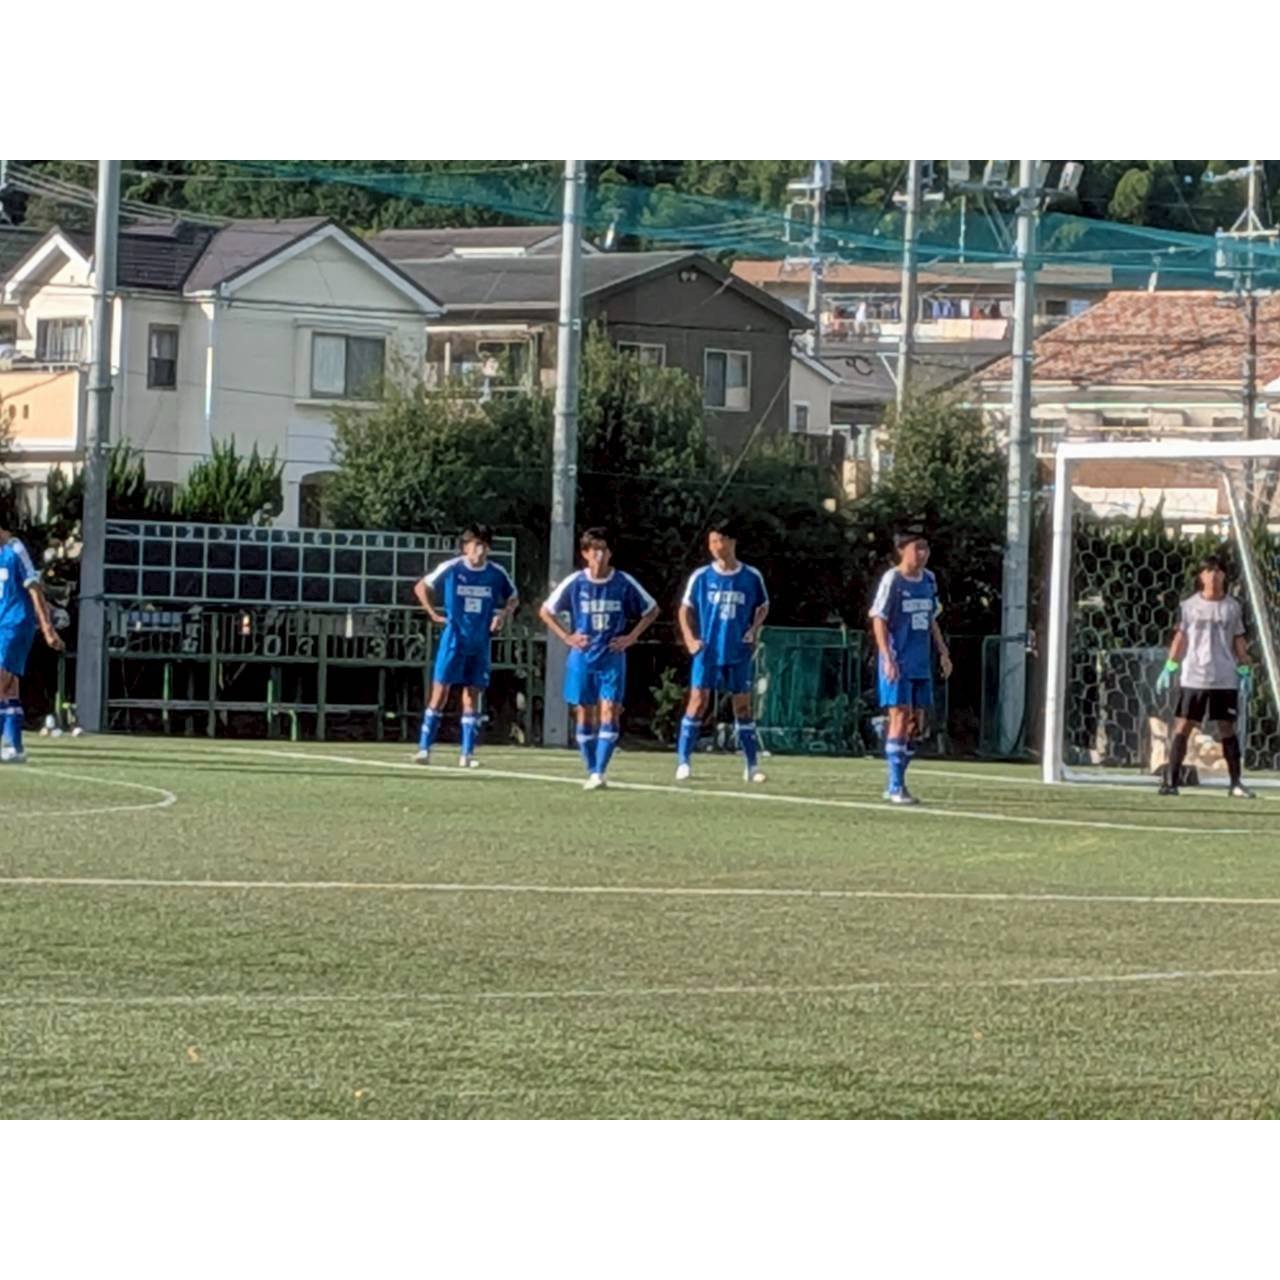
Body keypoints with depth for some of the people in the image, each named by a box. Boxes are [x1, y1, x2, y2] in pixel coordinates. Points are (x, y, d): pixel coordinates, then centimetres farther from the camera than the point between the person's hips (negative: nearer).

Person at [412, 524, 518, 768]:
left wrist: (503, 615, -2)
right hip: (453, 640, -3)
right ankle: (424, 747, -3)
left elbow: (513, 598, 17)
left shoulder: (497, 574, 1)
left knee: (472, 695, 3)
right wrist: (434, 614, -2)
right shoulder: (450, 569, -6)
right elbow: (420, 587, 6)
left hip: (480, 644, 3)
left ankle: (467, 754, 6)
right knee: (440, 692, -6)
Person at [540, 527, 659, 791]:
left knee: (609, 713, -12)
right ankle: (591, 772, 13)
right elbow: (546, 611, 10)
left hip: (612, 659, -1)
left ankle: (599, 772, -14)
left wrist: (632, 637, 0)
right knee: (585, 715, 4)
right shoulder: (575, 583, -2)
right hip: (582, 658, 1)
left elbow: (652, 610, 10)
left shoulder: (624, 583, -3)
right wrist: (566, 636, 0)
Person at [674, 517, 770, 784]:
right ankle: (683, 761, -6)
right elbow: (686, 609, 9)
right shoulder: (701, 577, 0)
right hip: (708, 651, -1)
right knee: (698, 701, -8)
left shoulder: (751, 577, 1)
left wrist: (754, 629, -1)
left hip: (739, 653, 1)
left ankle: (752, 766, 10)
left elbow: (763, 607, 15)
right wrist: (690, 638, -4)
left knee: (743, 706, 5)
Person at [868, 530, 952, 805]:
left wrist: (943, 652, 16)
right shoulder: (892, 580, -8)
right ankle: (895, 787, -8)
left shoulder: (928, 580, 12)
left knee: (917, 721, 7)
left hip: (921, 665, 7)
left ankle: (896, 786, 14)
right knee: (900, 717, -10)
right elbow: (879, 620, -10)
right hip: (898, 664, -7)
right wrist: (888, 657, -19)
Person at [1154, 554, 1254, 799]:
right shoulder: (1189, 606, 3)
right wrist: (1169, 668, 2)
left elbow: (1239, 641, 8)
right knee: (1183, 726, -4)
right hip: (1193, 677, -1)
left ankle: (1236, 783, 10)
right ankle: (1170, 780, -3)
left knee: (1227, 728, 5)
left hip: (1225, 679, 1)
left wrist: (1245, 672, 3)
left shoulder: (1233, 607, 5)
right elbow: (1180, 638, 7)